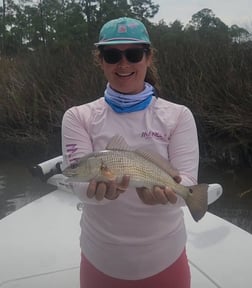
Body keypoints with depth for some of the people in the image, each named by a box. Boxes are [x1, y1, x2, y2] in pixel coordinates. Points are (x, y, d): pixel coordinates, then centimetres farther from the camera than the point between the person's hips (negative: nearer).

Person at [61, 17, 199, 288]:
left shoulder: (178, 116, -5)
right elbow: (79, 180, -14)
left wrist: (166, 190, -36)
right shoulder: (78, 117, -5)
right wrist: (100, 189, -36)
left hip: (164, 258, 0)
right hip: (101, 259, 0)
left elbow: (187, 181, -14)